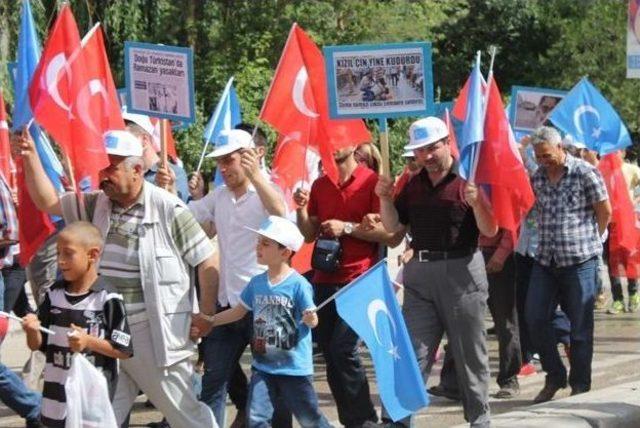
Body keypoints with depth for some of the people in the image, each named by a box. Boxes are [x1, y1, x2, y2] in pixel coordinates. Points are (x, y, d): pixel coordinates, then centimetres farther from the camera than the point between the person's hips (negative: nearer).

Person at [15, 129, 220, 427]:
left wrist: (206, 313, -8)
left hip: (156, 334, -6)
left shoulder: (167, 209, -13)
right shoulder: (97, 204, 5)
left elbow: (207, 260, -9)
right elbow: (48, 202, 10)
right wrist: (31, 158, -3)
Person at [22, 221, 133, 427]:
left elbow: (123, 351, -9)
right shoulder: (54, 295, 5)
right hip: (56, 400, 6)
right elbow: (37, 345, 10)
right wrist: (32, 331, -11)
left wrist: (89, 342, -21)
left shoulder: (108, 300, -11)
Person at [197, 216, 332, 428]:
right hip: (263, 366, 5)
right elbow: (238, 311, 15)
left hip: (294, 368, -5)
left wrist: (310, 318, -32)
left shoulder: (299, 285, -14)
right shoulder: (256, 283, 3)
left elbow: (312, 320, -9)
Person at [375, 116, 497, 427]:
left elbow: (491, 231, -9)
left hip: (461, 272, -4)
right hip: (419, 273, 4)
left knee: (470, 355, 6)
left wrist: (476, 202, -27)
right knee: (412, 353, 1)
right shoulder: (413, 185, 9)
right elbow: (393, 226, 13)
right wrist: (385, 198, -4)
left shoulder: (469, 180, -6)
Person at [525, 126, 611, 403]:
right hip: (545, 261, 5)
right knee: (535, 319, 2)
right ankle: (554, 377, 18)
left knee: (580, 326, 1)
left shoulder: (584, 173, -6)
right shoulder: (537, 177, 8)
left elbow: (605, 211, 0)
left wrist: (588, 240, 7)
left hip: (579, 260, -5)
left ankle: (580, 385, 12)